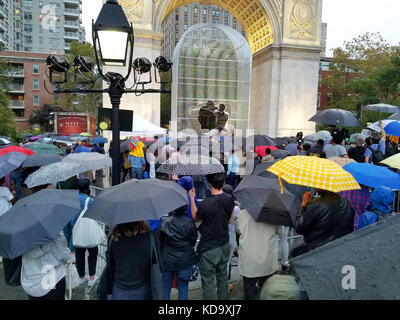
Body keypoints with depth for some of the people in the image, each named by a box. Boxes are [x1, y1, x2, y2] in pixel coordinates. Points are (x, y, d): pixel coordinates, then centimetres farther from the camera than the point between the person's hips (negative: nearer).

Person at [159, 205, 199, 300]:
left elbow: (159, 242, -2)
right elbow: (193, 242, -1)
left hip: (167, 260, 0)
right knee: (183, 288, 13)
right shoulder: (189, 223, -12)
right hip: (185, 260, 0)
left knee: (165, 289, 14)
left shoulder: (164, 222, -11)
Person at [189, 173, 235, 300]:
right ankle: (223, 297, 38)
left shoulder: (205, 204, -25)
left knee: (208, 281, 10)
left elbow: (195, 218, -5)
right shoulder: (230, 200, -8)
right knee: (222, 276, 23)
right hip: (225, 245, 6)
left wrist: (192, 199, 0)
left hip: (209, 249, -6)